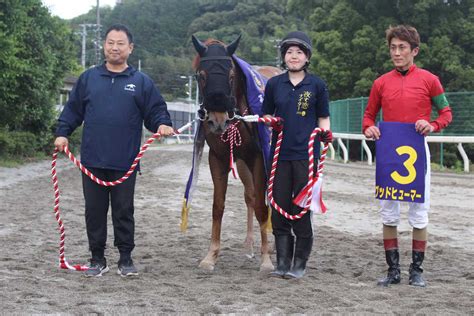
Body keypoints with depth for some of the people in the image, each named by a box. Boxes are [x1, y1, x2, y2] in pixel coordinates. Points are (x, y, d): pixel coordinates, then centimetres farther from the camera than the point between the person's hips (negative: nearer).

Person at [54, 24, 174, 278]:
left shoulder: (141, 82, 4)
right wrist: (62, 133, 1)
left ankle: (126, 258, 17)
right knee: (94, 211, 9)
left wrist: (162, 124, -16)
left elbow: (156, 111, 4)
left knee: (124, 211, 6)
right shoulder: (88, 78, 8)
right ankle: (97, 258, 20)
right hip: (92, 161, 2)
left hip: (125, 163, -2)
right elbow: (73, 110, 12)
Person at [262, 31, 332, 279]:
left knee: (301, 208, 0)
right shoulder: (274, 84, 7)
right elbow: (266, 114, 14)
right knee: (279, 208, 3)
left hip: (306, 154, -2)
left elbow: (323, 117, 7)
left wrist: (325, 132, -13)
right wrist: (272, 122, -8)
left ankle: (299, 264, 11)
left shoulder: (317, 85, 2)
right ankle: (282, 263, 12)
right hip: (280, 153, 2)